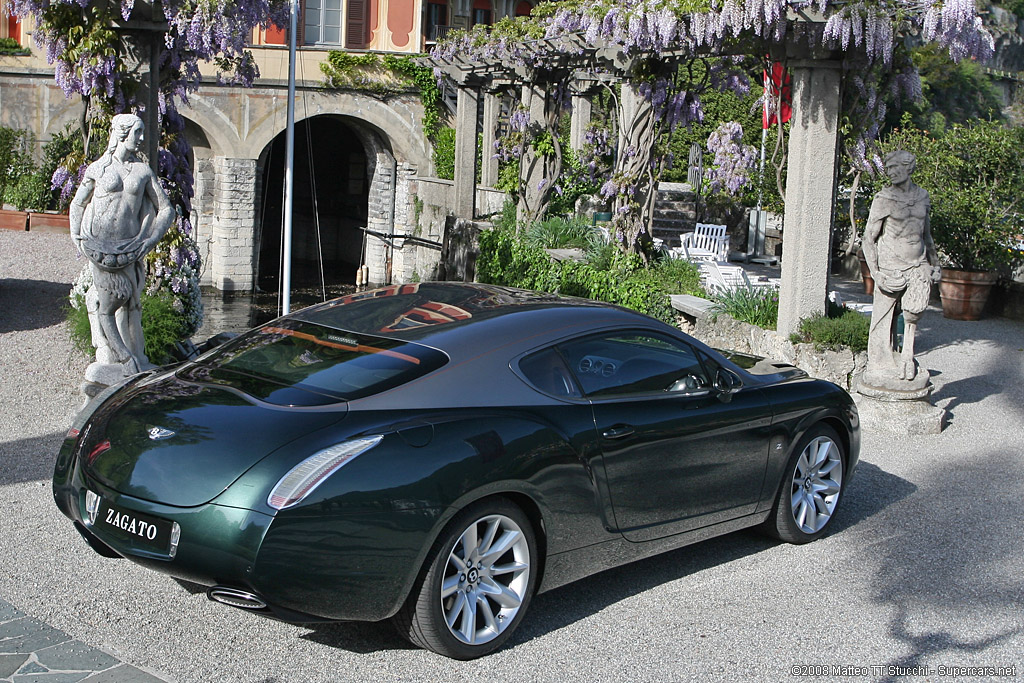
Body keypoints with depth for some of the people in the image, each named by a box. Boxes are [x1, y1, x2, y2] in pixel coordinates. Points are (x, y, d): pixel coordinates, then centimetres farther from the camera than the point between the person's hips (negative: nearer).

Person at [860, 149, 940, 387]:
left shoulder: (922, 196, 8)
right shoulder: (883, 200, -5)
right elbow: (869, 238, -4)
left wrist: (934, 262, 24)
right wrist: (874, 271, -12)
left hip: (917, 265, 3)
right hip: (890, 267, -3)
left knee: (914, 309, -18)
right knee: (884, 319, 0)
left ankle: (908, 356, -2)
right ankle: (879, 367, 12)